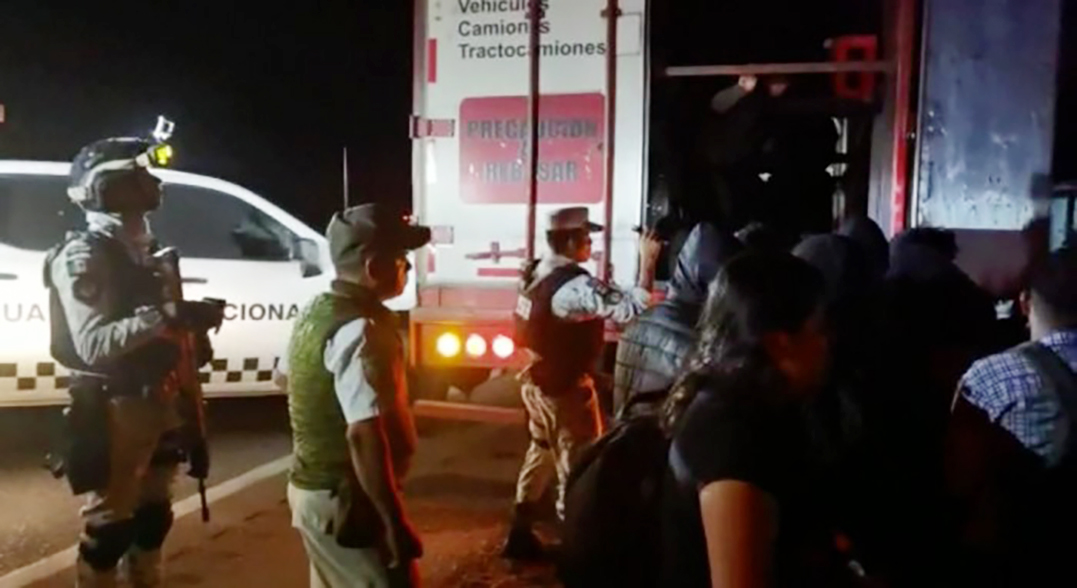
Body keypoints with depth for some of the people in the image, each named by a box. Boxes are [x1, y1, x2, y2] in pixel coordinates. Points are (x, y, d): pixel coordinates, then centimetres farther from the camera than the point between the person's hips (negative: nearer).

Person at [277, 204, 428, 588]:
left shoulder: (316, 311, 6)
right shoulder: (362, 329, -23)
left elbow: (284, 376, 24)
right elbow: (363, 435, -30)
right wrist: (395, 522, -27)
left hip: (311, 487, 10)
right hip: (346, 500, -10)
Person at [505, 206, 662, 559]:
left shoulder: (536, 272, 1)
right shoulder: (577, 286, -27)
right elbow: (631, 308, -32)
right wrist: (647, 260, -26)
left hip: (536, 380, 9)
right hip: (565, 389, -9)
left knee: (541, 455, 24)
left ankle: (520, 534, 35)